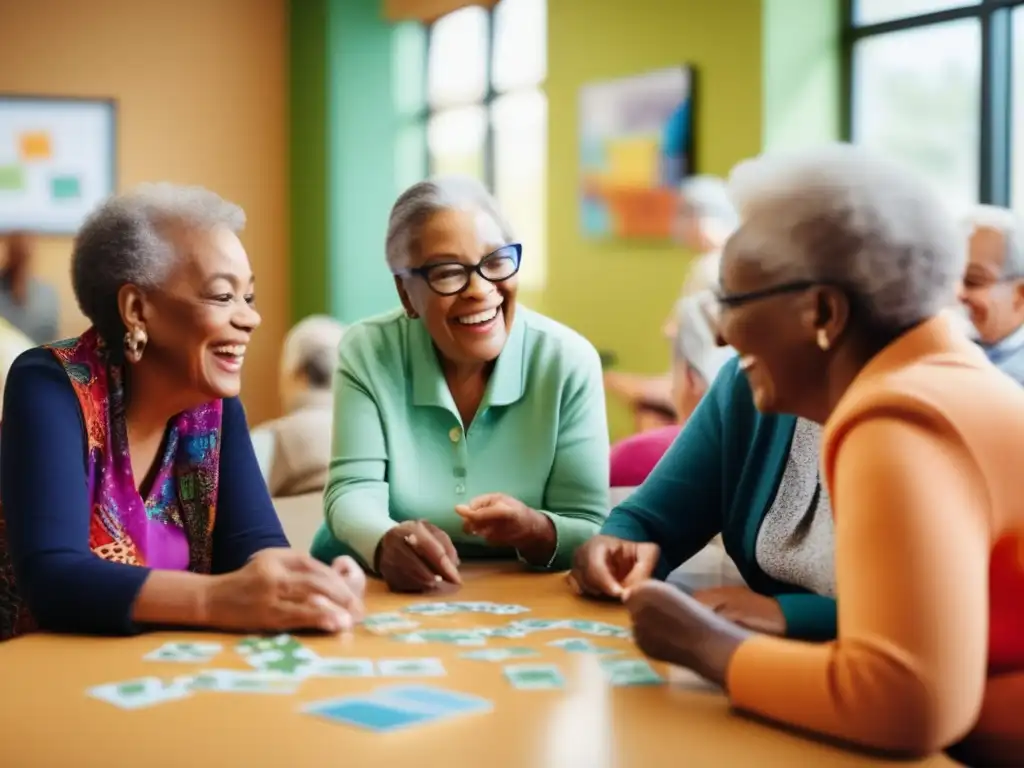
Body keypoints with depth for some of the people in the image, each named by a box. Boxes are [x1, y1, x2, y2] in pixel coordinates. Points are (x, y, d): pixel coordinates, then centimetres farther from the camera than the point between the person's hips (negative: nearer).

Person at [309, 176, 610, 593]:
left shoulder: (568, 361, -9)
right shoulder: (367, 352, -7)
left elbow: (589, 532, -9)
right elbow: (353, 491, -13)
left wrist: (536, 533, -31)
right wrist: (386, 543, -35)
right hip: (380, 591, 0)